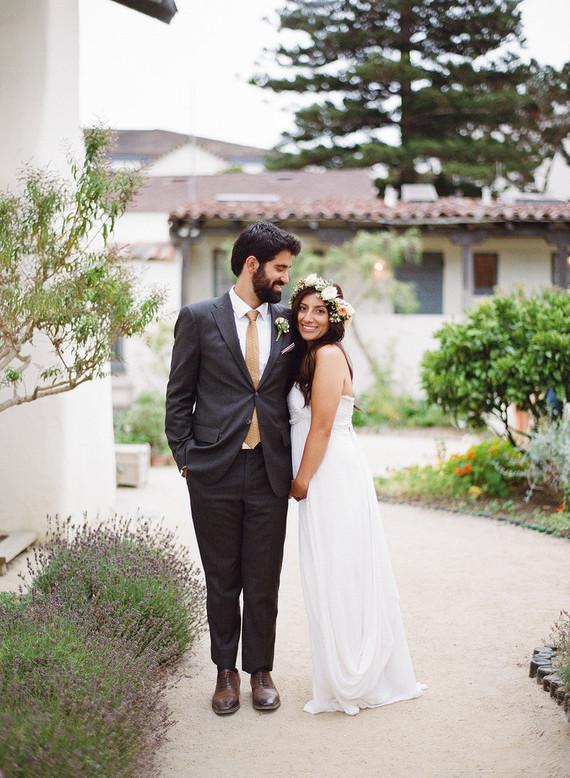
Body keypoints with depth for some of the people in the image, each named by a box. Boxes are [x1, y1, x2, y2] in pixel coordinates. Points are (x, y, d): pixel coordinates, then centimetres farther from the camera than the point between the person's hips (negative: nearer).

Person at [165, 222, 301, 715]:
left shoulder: (287, 322, 8)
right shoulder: (199, 319, 0)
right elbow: (179, 396, 2)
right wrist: (185, 456, -4)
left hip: (270, 472, 2)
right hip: (215, 471, -2)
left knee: (264, 581, 7)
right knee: (222, 578, 9)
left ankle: (260, 670, 23)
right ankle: (226, 672, 23)